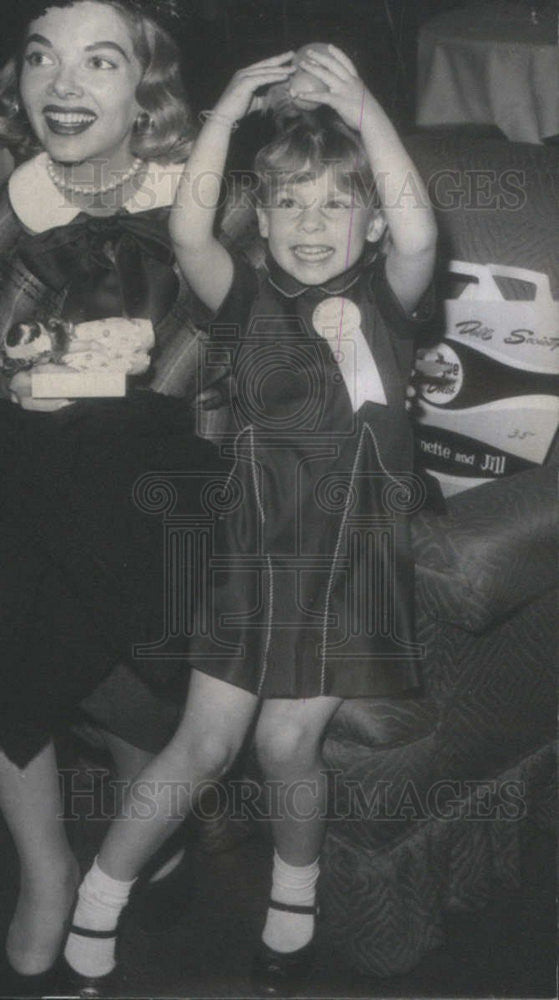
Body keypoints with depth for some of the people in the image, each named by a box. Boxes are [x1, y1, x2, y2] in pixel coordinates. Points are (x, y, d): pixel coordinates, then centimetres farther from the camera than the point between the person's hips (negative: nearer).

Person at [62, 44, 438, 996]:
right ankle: (94, 908, 21)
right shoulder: (250, 300, 0)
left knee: (287, 742, 3)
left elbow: (417, 235, -23)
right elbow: (188, 232, -18)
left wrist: (363, 112, -28)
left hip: (351, 557, -1)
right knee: (205, 742, 4)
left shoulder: (385, 300, -2)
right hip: (252, 550, 1)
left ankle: (294, 898, 32)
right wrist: (228, 110, -23)